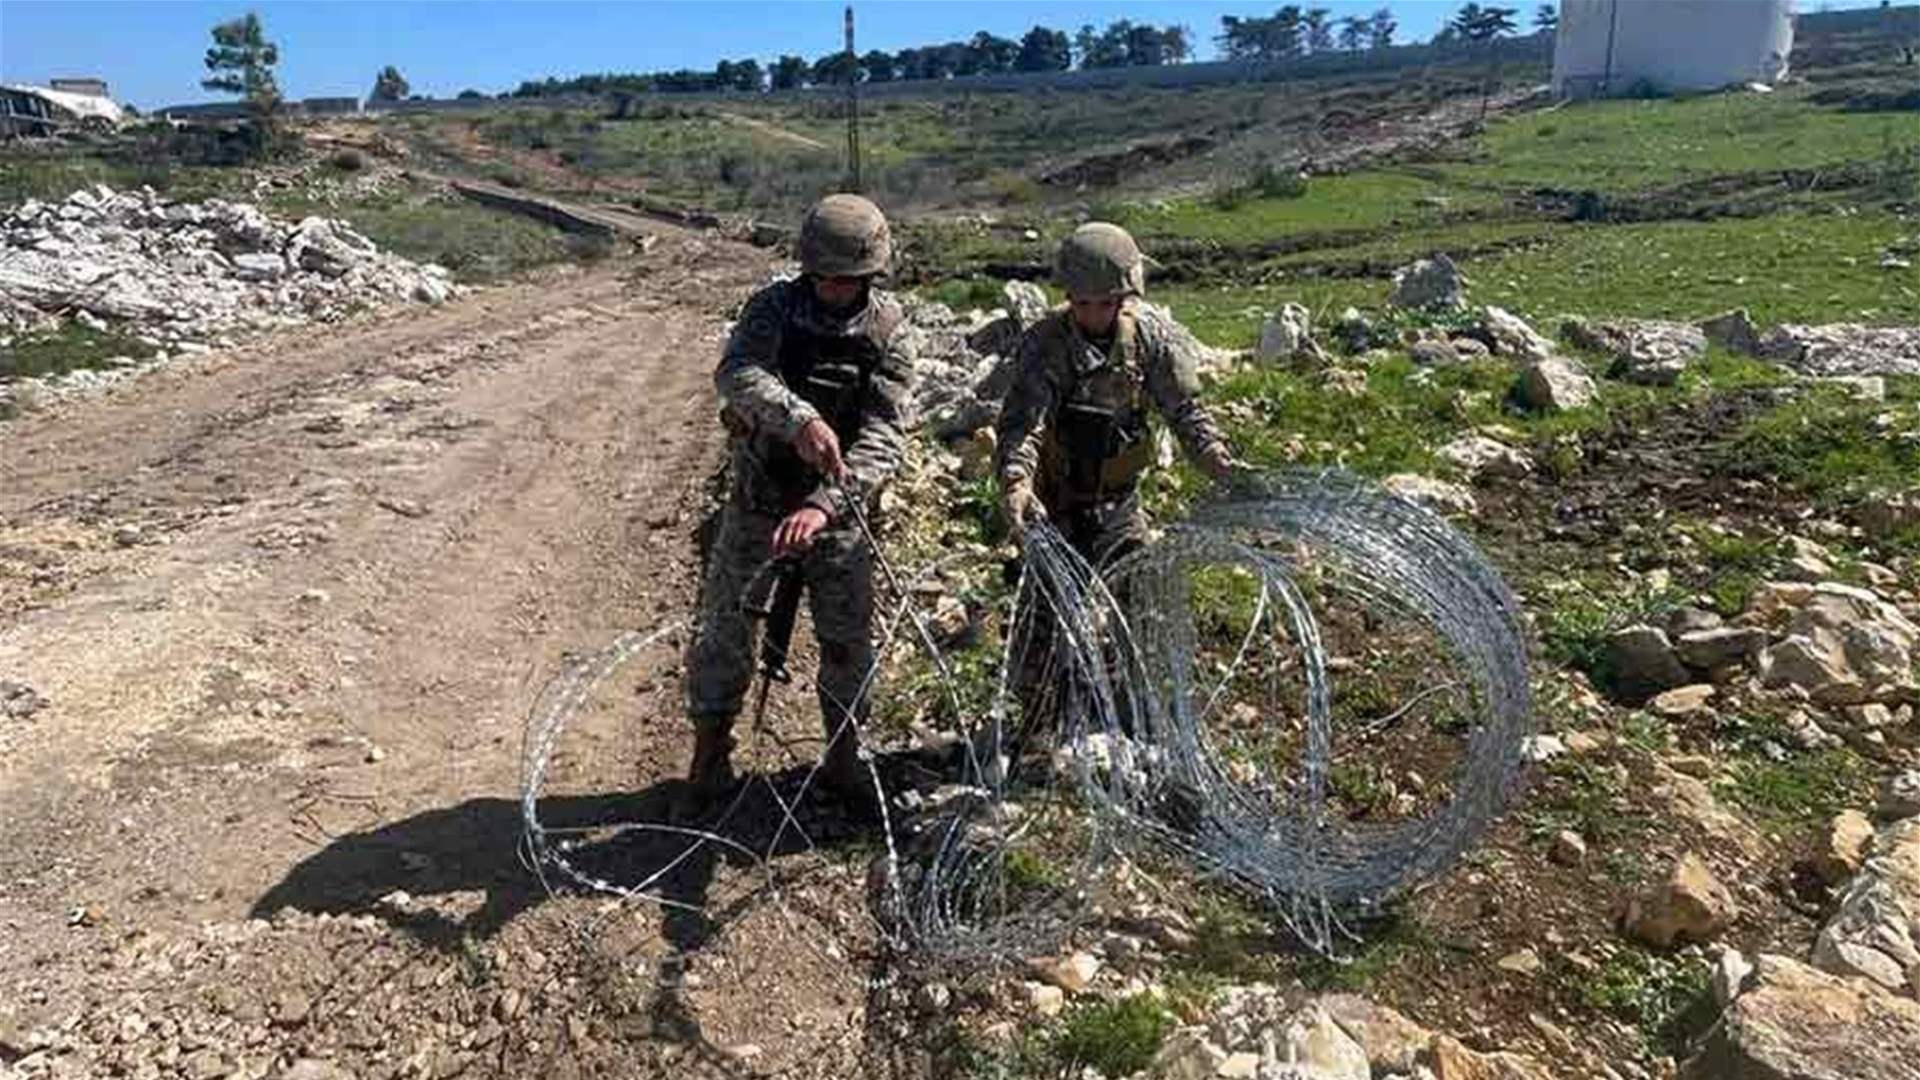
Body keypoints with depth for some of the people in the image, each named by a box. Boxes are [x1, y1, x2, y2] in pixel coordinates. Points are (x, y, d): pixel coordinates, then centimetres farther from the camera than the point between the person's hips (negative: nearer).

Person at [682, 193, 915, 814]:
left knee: (849, 641, 9)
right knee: (725, 628, 7)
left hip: (838, 511, 1)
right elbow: (737, 374, -29)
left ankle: (843, 760, 29)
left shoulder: (888, 335, -10)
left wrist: (825, 504, -36)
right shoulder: (775, 307, -10)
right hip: (758, 502, 0)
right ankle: (710, 753, 28)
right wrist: (798, 419, -49)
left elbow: (885, 436, -21)